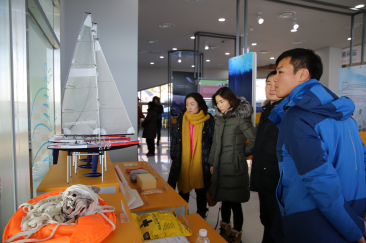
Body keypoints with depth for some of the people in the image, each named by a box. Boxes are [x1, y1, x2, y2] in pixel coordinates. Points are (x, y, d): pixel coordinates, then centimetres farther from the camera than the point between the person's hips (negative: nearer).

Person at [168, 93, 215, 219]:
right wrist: (174, 156, 5)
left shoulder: (209, 120, -5)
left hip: (201, 163, -2)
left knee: (201, 191, 13)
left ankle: (201, 216, 34)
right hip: (183, 162, 2)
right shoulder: (181, 119, 3)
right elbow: (175, 138, 8)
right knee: (183, 190, 13)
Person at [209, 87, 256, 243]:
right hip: (220, 166, 6)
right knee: (224, 200, 18)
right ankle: (225, 230, 38)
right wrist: (212, 163, 12)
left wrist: (243, 153, -2)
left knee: (234, 202, 6)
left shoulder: (241, 118, -13)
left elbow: (255, 140, -15)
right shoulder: (219, 118, 7)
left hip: (235, 167, -6)